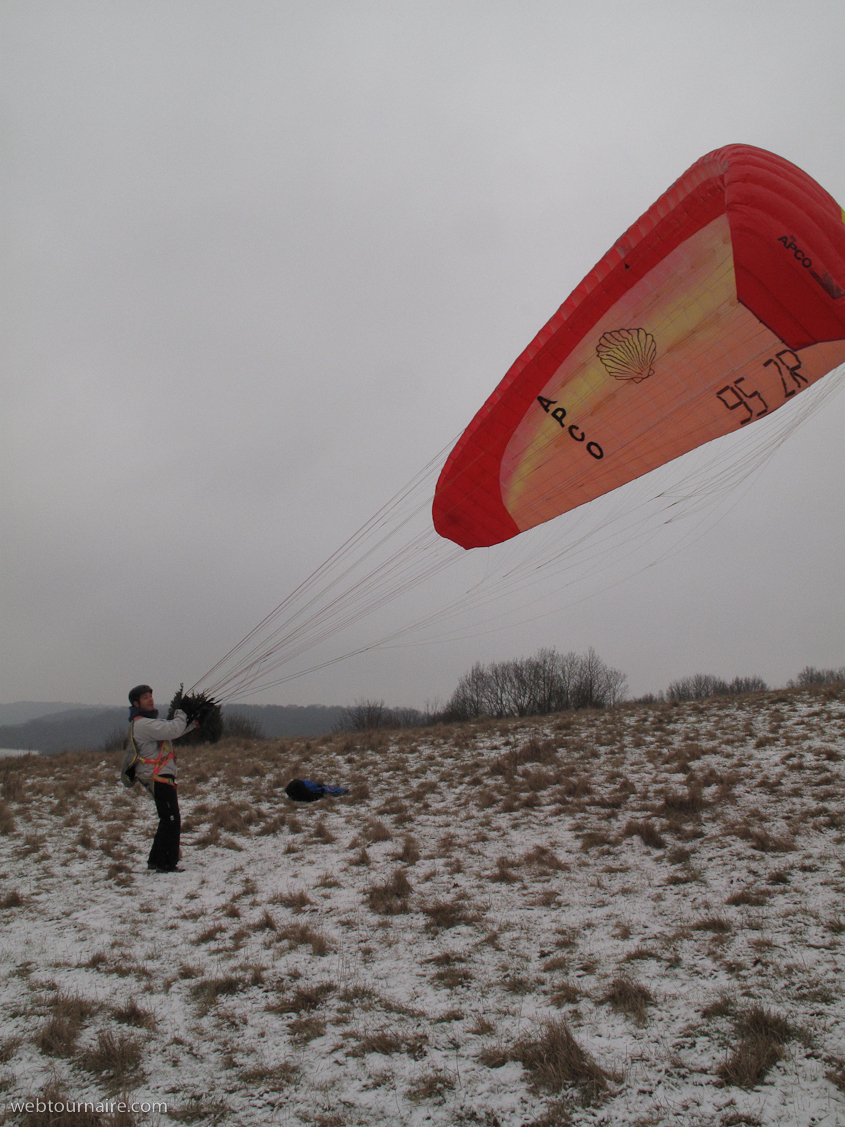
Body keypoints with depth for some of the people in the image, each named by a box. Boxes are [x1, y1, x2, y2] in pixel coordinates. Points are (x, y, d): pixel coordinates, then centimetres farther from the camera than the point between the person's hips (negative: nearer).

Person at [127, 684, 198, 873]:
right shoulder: (142, 724, -16)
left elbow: (170, 731, 23)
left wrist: (192, 724, 11)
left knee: (168, 820, 15)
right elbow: (172, 730, -24)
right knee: (171, 820, -8)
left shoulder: (147, 722, 19)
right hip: (158, 777, -11)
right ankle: (166, 864, -3)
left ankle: (156, 860, 22)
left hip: (162, 776, 11)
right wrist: (180, 715, -4)